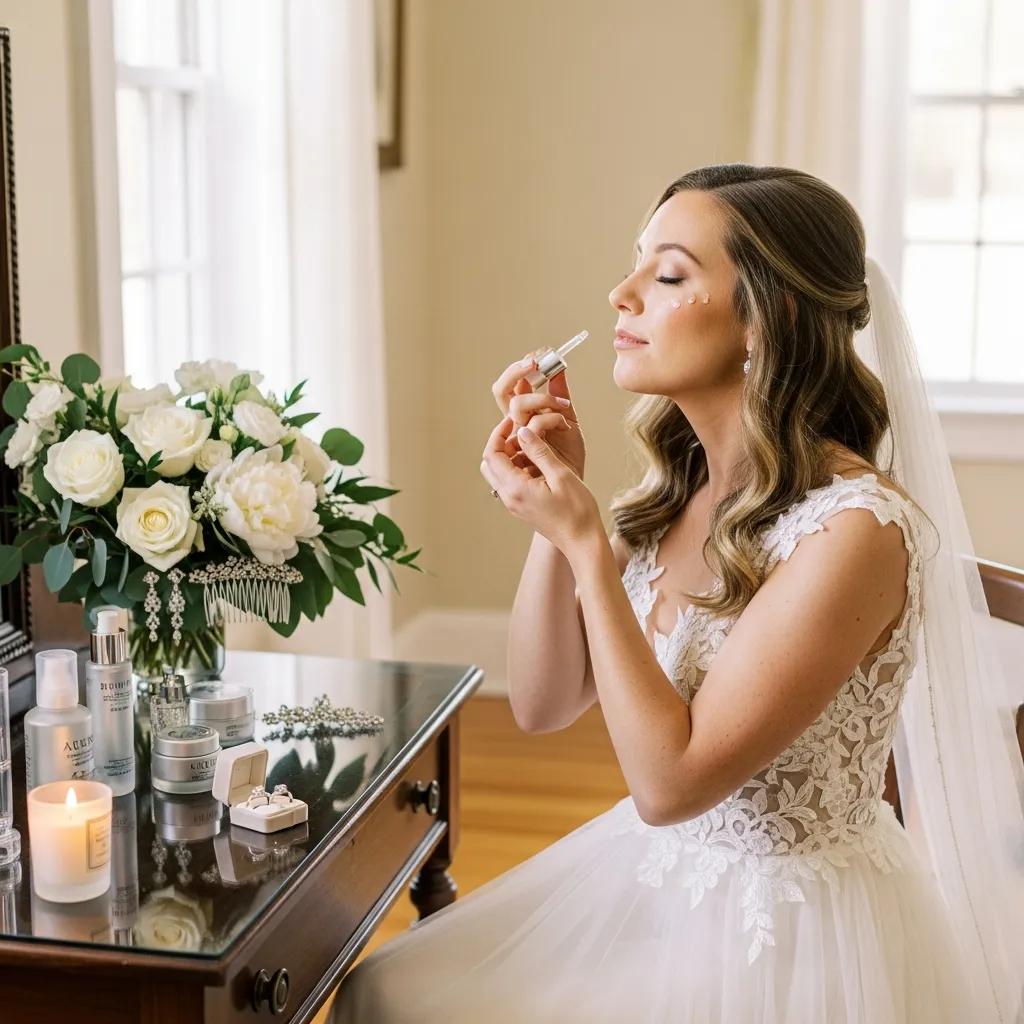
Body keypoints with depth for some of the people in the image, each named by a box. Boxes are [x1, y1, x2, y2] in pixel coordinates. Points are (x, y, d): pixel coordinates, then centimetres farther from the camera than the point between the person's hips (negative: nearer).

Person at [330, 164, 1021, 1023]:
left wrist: (584, 541, -25)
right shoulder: (678, 488, -2)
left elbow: (670, 779, -25)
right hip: (654, 882, 7)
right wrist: (555, 509, -13)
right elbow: (541, 706, -1)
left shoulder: (854, 526, -26)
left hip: (790, 928, -6)